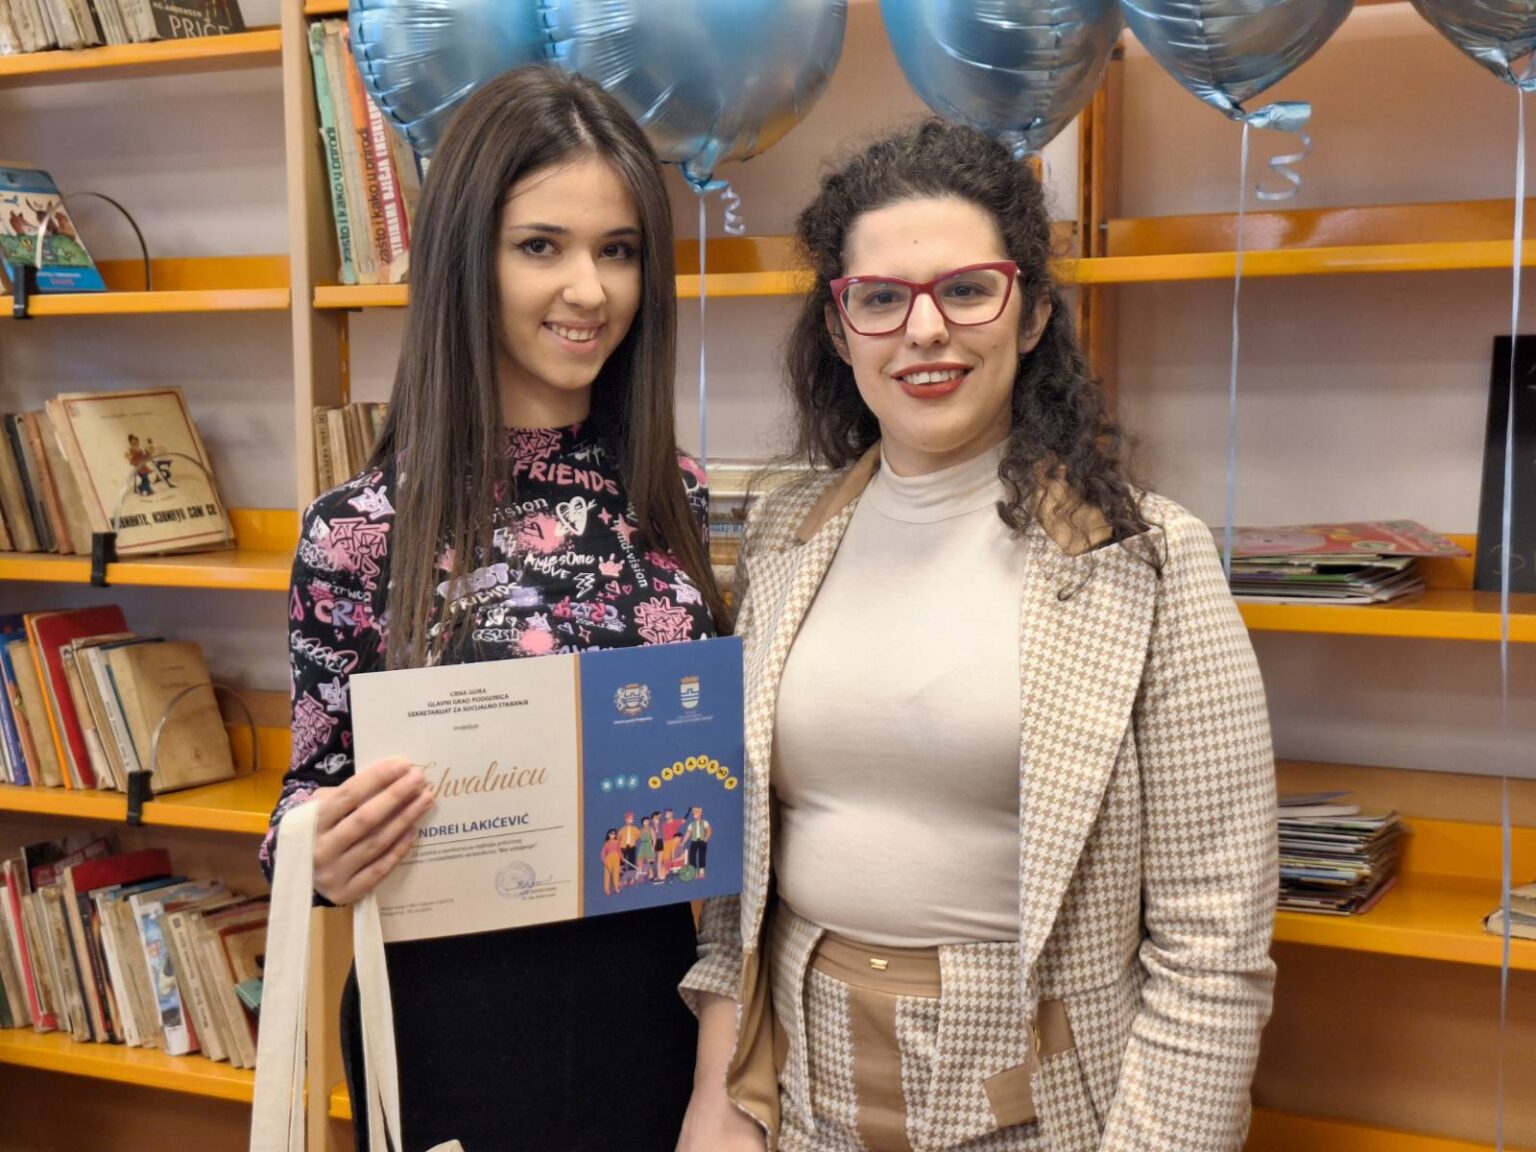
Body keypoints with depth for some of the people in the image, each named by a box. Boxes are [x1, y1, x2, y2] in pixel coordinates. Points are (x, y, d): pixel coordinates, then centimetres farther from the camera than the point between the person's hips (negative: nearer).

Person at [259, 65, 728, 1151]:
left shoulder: (678, 495, -2)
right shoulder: (363, 529, -13)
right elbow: (318, 797, -5)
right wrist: (324, 859, -25)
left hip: (652, 990, 4)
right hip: (458, 1013, -3)